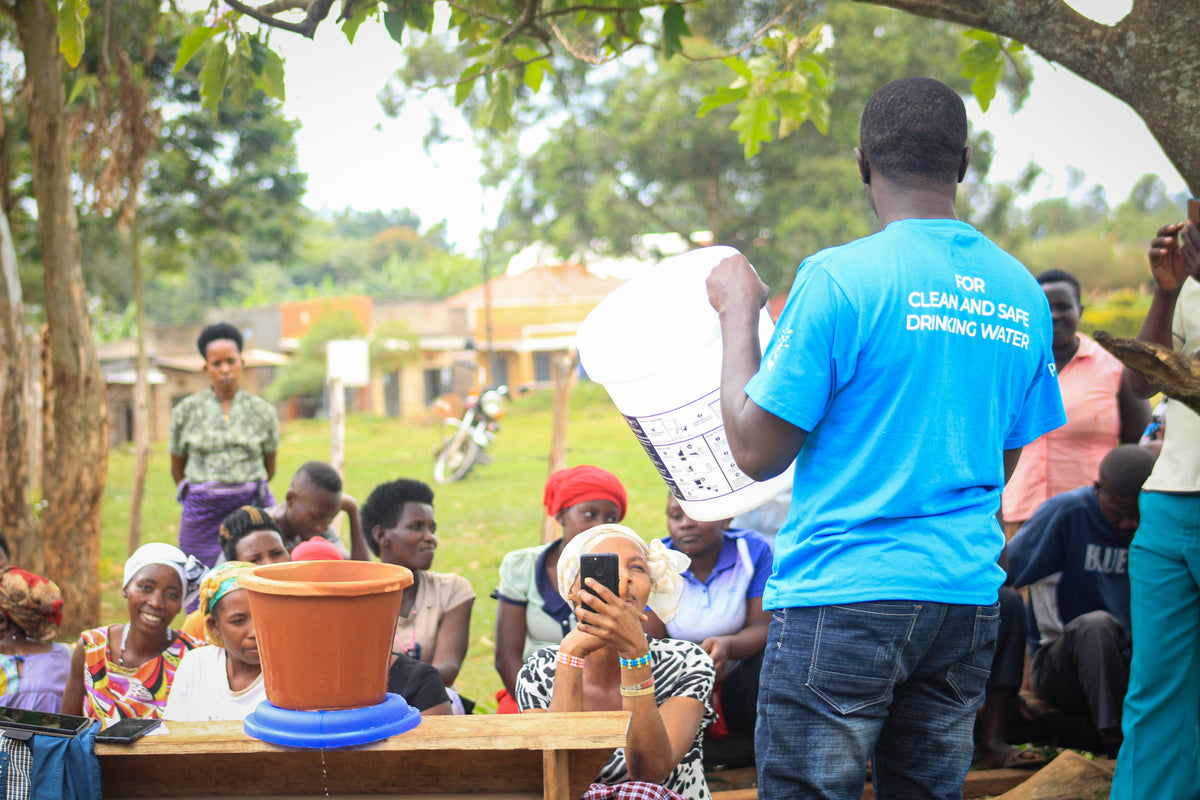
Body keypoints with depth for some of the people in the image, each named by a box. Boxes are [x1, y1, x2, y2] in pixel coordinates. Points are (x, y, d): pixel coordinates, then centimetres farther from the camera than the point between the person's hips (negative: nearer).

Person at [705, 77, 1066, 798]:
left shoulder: (841, 278, -11)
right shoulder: (1022, 293, 7)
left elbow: (757, 452, -8)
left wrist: (739, 311, 3)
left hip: (845, 595, -6)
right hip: (968, 597, 6)